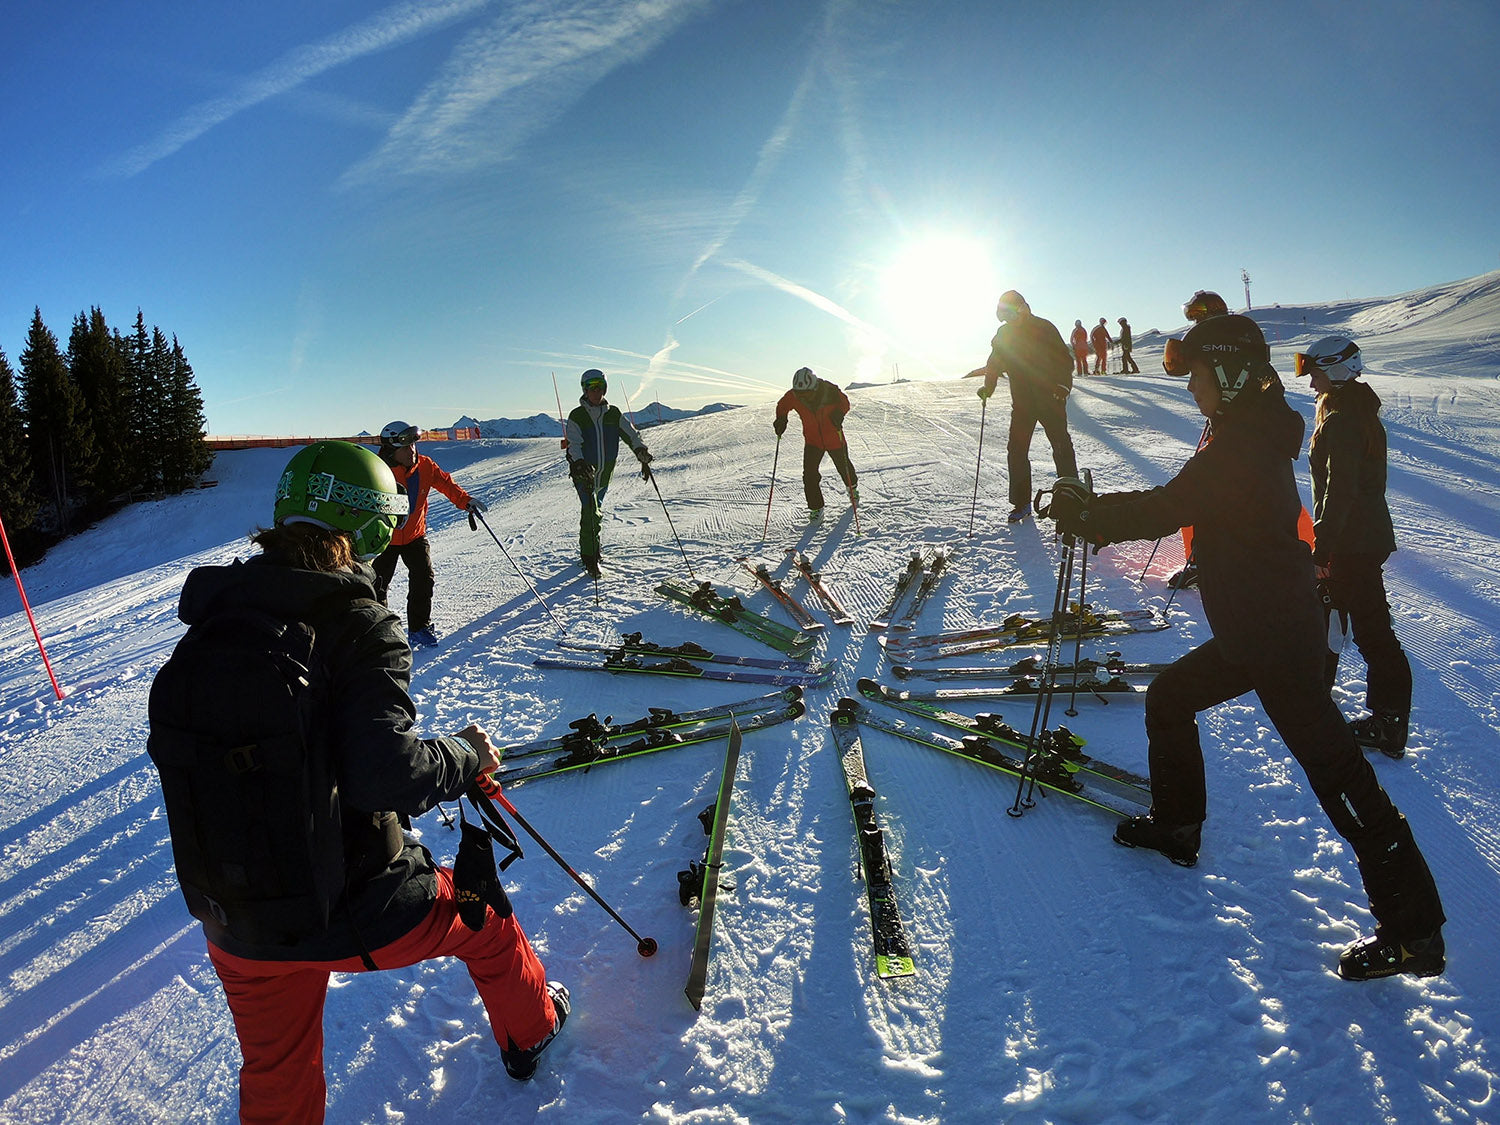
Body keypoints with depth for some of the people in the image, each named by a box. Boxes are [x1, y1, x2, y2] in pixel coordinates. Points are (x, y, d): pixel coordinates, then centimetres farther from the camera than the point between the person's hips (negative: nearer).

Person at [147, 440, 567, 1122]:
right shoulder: (357, 628, -21)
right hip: (355, 917, -5)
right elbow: (387, 777, -30)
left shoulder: (210, 624, -3)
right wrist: (467, 756, -12)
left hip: (233, 926, 5)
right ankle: (530, 1034, 51)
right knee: (485, 918, 25)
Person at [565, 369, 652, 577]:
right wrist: (580, 464, -35)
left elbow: (630, 433, -3)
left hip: (605, 471, 4)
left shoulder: (613, 414, 4)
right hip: (583, 471, -4)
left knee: (597, 509, 16)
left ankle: (592, 546, 37)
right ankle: (589, 557, -5)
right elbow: (574, 444, -17)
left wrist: (642, 452, -21)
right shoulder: (577, 416, -6)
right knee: (590, 510, -12)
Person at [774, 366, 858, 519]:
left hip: (834, 438, -1)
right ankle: (816, 507, 4)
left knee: (843, 466, 20)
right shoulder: (793, 397, -21)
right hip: (812, 440, 1)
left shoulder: (829, 391, -26)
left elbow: (844, 402, -7)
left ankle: (852, 487, 53)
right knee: (809, 474, -12)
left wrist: (839, 414, -28)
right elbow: (782, 406, 1)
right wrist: (781, 420, -19)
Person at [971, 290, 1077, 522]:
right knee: (1016, 450, -1)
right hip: (1022, 401, 4)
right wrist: (988, 386, 3)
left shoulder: (1044, 328, -4)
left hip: (1050, 398, -4)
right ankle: (1021, 503, 7)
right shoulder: (1004, 333, 7)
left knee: (1062, 448, -3)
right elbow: (995, 363, 16)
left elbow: (1063, 359, -5)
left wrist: (1063, 386, -17)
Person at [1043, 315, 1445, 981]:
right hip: (1254, 629, 10)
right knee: (1168, 699, 18)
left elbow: (1165, 508, -23)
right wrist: (1096, 512, 10)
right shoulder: (1254, 435, 11)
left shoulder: (1240, 444, -21)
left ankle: (1413, 931, 10)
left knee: (1336, 773, -3)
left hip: (1277, 638, -10)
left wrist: (1086, 516, -10)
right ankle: (1176, 826, 34)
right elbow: (1178, 502, 15)